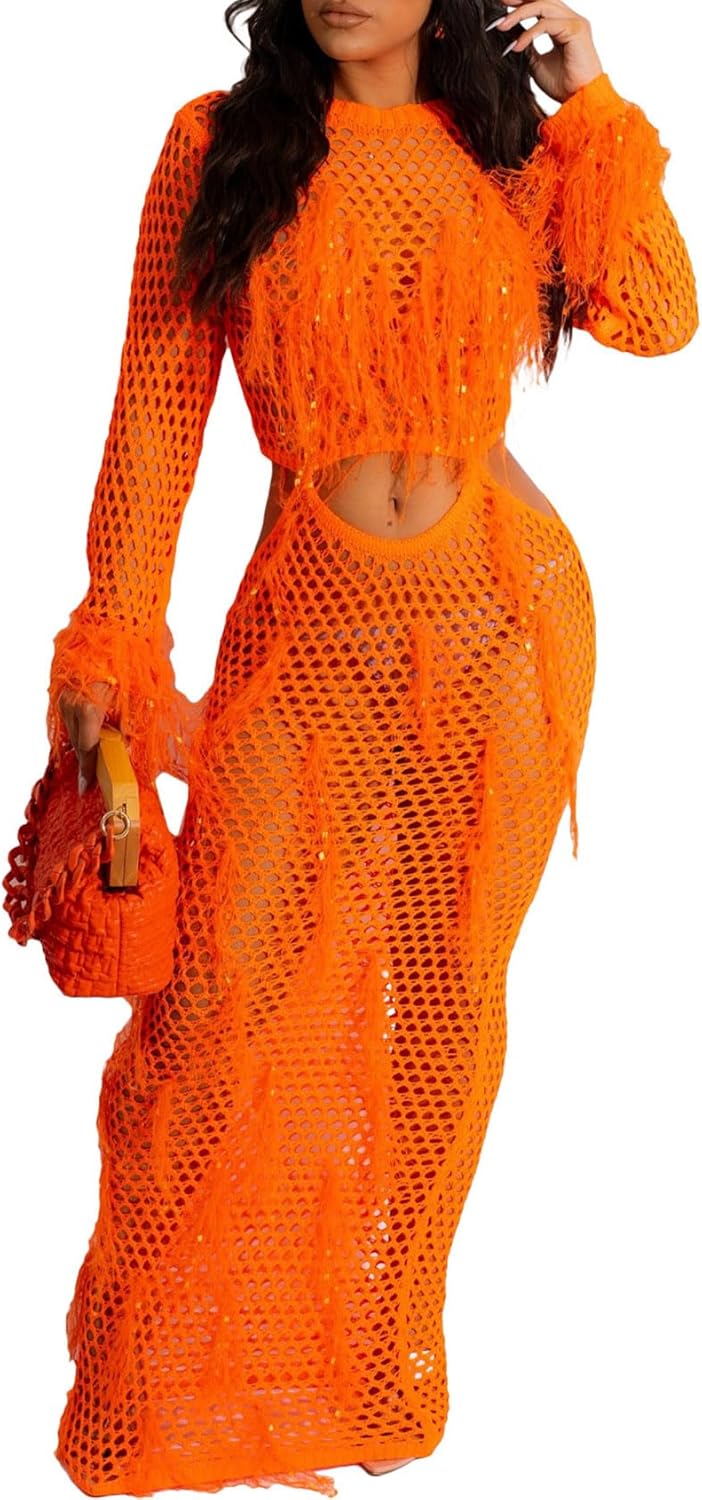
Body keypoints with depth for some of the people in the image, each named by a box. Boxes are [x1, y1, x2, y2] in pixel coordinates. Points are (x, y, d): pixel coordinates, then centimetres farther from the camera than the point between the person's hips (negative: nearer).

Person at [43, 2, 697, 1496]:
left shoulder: (514, 152, 7)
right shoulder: (219, 142, 3)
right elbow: (154, 411, 1)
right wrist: (111, 646, -1)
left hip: (500, 620, 1)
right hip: (308, 628, -1)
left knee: (446, 1001, 8)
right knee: (224, 1001, -4)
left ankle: (374, 1351, 27)